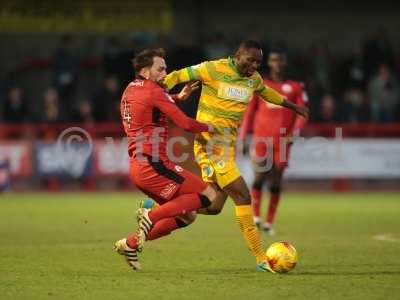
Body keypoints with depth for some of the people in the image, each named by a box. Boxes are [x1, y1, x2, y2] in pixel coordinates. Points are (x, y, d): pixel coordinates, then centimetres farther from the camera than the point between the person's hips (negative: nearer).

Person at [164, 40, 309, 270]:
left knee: (213, 207, 4)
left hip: (227, 145, 8)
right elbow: (177, 77, -3)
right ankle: (261, 258, -10)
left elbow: (266, 92, 34)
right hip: (210, 143, -8)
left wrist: (293, 106, 45)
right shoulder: (214, 69, -10)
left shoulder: (254, 79, 12)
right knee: (243, 196, -14)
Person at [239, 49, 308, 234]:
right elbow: (249, 112, 11)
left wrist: (295, 132, -12)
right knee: (260, 177, -12)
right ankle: (255, 216, -1)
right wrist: (243, 138, 6)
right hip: (261, 138, -1)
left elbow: (302, 113, 5)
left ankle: (269, 222, 5)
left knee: (276, 181, 0)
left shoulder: (295, 87, 10)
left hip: (282, 140, 1)